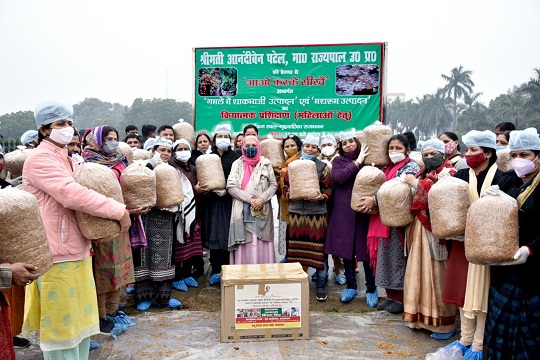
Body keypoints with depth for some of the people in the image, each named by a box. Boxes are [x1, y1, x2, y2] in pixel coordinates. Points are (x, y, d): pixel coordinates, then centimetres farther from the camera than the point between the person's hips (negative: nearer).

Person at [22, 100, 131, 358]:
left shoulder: (67, 160, 16)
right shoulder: (39, 158, -13)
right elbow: (71, 194, -26)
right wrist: (119, 211, -21)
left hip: (76, 251, 9)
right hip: (57, 255, -9)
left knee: (79, 319, 17)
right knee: (61, 325, 1)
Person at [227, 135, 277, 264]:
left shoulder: (266, 163, 7)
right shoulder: (237, 164, 6)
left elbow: (273, 185, 4)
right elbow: (231, 186, -4)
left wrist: (262, 199, -13)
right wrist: (250, 199, -14)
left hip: (262, 211, 1)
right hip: (243, 211, 0)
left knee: (262, 246, 1)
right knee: (244, 247, -1)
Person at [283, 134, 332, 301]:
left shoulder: (322, 167, 5)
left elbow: (328, 189, 4)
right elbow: (285, 186, 12)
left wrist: (322, 196, -16)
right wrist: (290, 194, -8)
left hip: (317, 213, -2)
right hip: (296, 212, 2)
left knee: (319, 249, 2)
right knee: (296, 248, 7)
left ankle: (321, 285, 15)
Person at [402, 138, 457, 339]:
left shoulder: (448, 173, -4)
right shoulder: (423, 174, 18)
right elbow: (414, 199, 25)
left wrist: (418, 184, -15)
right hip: (418, 230, 7)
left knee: (436, 275, -3)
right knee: (418, 272, 10)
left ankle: (444, 322, 9)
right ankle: (420, 315, 23)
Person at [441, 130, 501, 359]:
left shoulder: (499, 178, -11)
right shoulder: (461, 175, 7)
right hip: (461, 241, 6)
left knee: (480, 291, 4)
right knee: (463, 289, 13)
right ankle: (466, 338, 29)